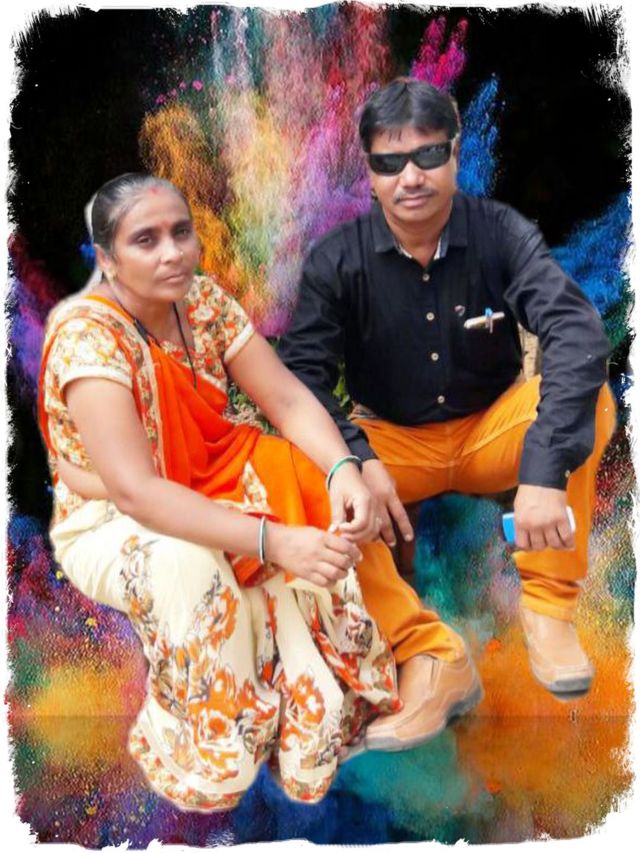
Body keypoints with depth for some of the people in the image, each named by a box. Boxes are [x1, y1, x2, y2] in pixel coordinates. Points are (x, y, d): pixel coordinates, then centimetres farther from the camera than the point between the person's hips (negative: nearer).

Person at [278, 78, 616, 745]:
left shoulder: (501, 233, -15)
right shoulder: (337, 259, -12)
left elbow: (576, 333, -29)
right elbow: (303, 372, -18)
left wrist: (544, 468, -44)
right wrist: (355, 459, -38)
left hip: (493, 429, 0)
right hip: (393, 441, 0)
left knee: (588, 402, -30)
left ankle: (548, 606, -16)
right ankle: (426, 653, -27)